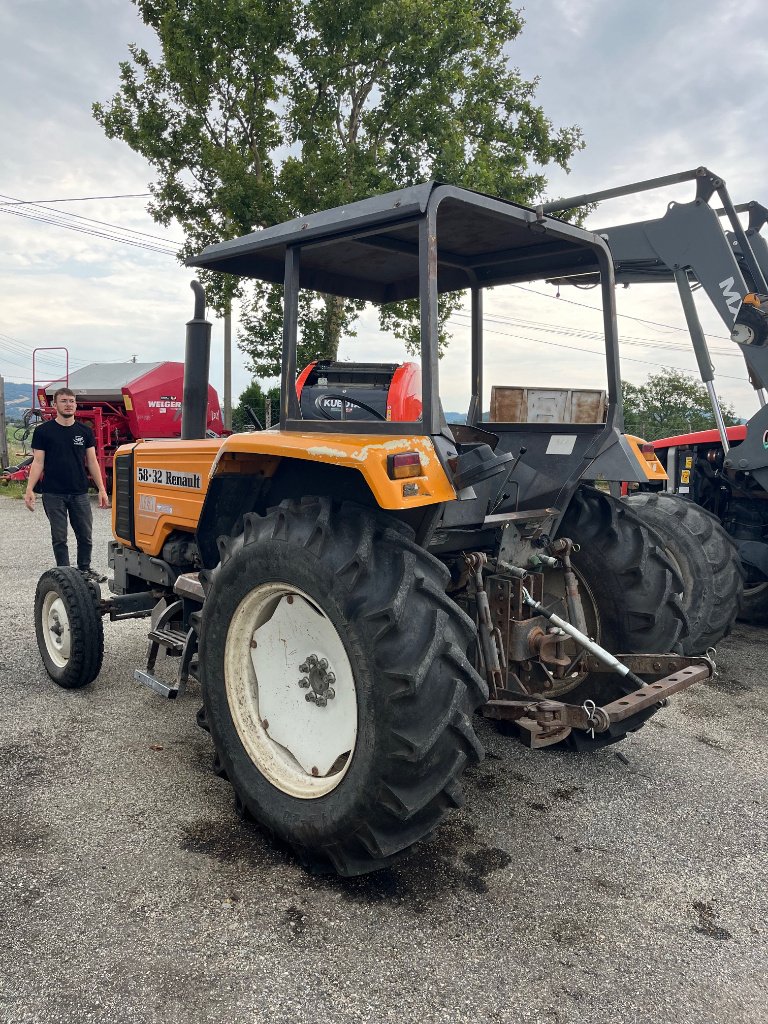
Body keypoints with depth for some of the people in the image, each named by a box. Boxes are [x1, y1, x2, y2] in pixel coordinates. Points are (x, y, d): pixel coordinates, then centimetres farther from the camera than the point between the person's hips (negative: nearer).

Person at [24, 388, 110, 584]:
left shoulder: (84, 431, 6)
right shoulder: (43, 431, -1)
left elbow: (92, 461, 8)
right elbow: (38, 462, -3)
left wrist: (101, 489, 2)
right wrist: (29, 490, -13)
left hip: (79, 493, 3)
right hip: (53, 494, -2)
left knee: (86, 535, 8)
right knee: (59, 537, 5)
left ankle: (84, 569, 26)